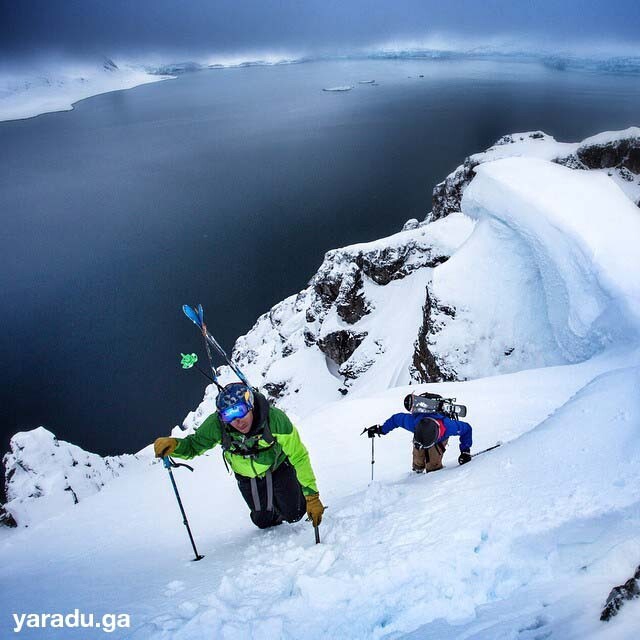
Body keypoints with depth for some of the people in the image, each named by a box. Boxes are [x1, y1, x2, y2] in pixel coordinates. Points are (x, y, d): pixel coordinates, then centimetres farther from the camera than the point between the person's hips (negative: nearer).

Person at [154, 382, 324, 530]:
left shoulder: (275, 419, -38)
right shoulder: (216, 425, -31)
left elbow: (299, 457, -29)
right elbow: (193, 446, -14)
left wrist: (312, 496, -29)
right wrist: (173, 445, -38)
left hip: (277, 466, -2)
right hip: (247, 475, 2)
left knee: (293, 514, -5)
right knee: (264, 521, 9)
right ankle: (274, 515, 45)